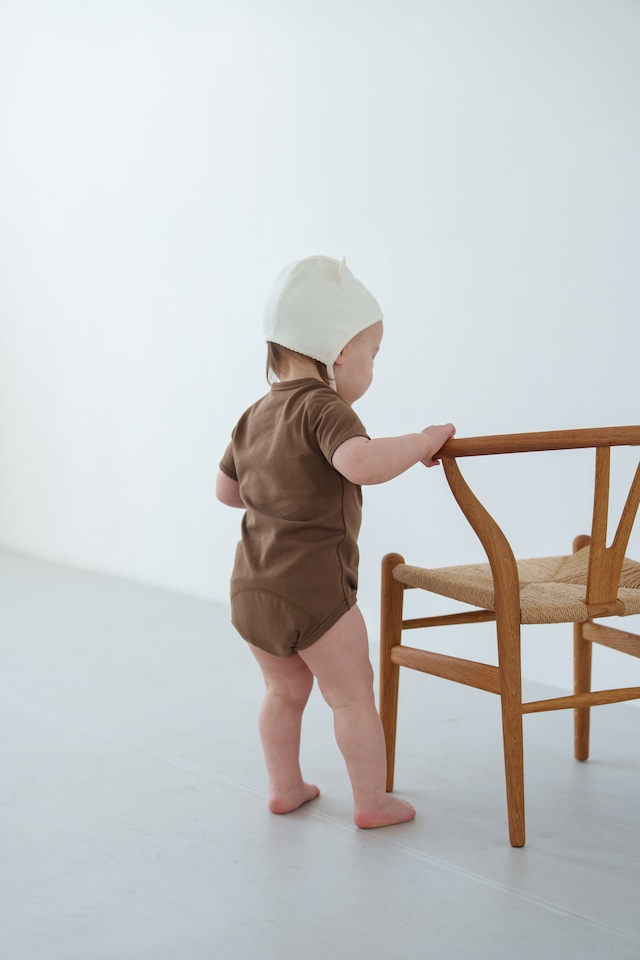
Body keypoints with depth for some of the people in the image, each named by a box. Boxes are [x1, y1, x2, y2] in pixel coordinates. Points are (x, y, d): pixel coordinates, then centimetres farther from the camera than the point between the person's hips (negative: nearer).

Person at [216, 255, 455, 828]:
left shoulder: (254, 417, 13)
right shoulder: (322, 408, -15)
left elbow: (226, 490, 24)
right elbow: (362, 463, -33)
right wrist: (423, 441, -19)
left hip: (250, 592, 8)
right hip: (313, 592, -8)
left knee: (286, 690, 24)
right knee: (352, 696, 7)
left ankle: (285, 787, 34)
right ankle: (372, 802, 16)